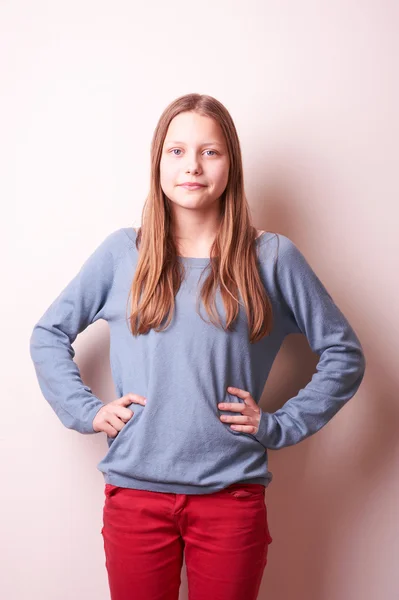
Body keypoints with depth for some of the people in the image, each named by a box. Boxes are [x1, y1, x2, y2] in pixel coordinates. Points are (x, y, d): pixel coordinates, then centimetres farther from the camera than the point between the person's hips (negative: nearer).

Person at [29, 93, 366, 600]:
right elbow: (48, 334, 10)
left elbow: (344, 354, 5)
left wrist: (280, 425, -2)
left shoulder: (271, 257, -1)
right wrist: (85, 411, 0)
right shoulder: (122, 253, 2)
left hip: (232, 495, 0)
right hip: (135, 493, 1)